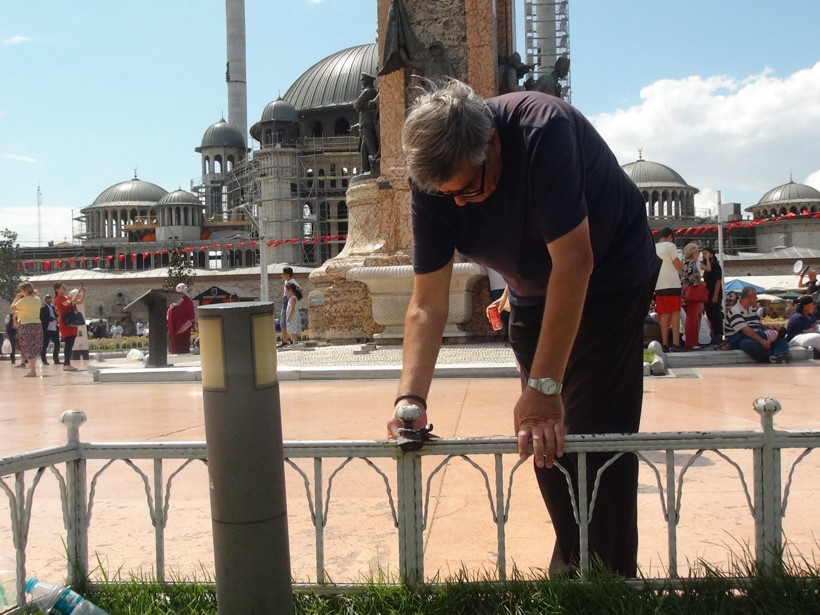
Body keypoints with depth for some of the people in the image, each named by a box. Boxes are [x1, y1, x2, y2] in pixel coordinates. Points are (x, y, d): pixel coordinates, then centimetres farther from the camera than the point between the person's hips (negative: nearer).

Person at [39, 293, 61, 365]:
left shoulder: (53, 307, 17)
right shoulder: (43, 308, -5)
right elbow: (42, 319, -14)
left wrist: (57, 313, -1)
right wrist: (52, 319, -20)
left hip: (54, 329, 7)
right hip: (47, 329, -7)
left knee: (57, 344, 6)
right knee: (45, 345, 0)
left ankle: (56, 359, 15)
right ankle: (44, 360, 8)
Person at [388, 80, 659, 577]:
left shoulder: (543, 131, -35)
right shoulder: (431, 184, -19)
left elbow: (573, 262, -37)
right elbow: (427, 306, -19)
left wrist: (545, 386, -38)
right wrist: (411, 396, -34)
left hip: (609, 278, -5)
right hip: (534, 293, 5)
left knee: (593, 432, -11)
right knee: (543, 437, 8)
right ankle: (570, 566, 27)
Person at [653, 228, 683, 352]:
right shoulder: (670, 246, -5)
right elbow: (678, 266, -9)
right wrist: (682, 265, 11)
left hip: (658, 286, 5)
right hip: (672, 285, -5)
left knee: (664, 314, 7)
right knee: (675, 313, -2)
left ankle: (664, 343, 4)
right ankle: (675, 343, -8)